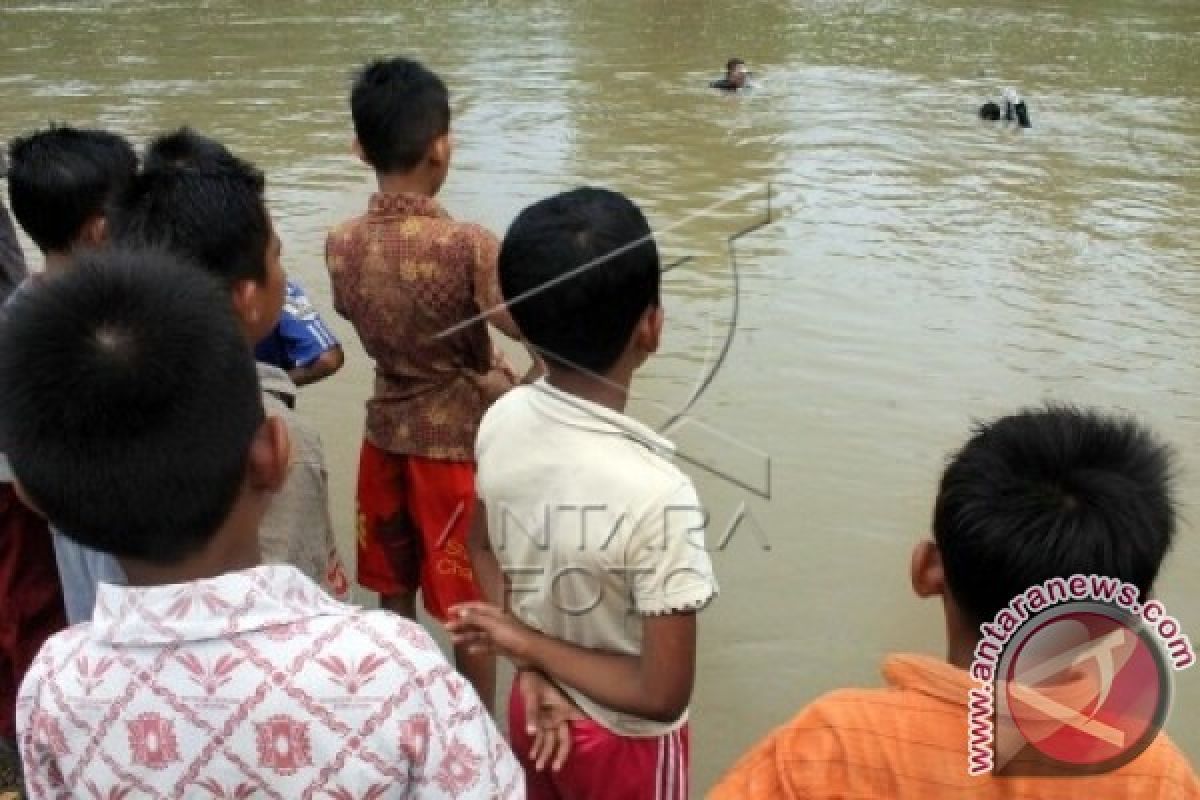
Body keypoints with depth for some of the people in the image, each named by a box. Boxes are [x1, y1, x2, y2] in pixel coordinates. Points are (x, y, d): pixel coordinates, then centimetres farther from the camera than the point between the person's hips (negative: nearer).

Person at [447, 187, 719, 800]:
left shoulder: (501, 420, -16)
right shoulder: (656, 494, -35)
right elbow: (662, 696, -27)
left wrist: (529, 663, -6)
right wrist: (531, 645, -18)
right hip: (623, 741, -5)